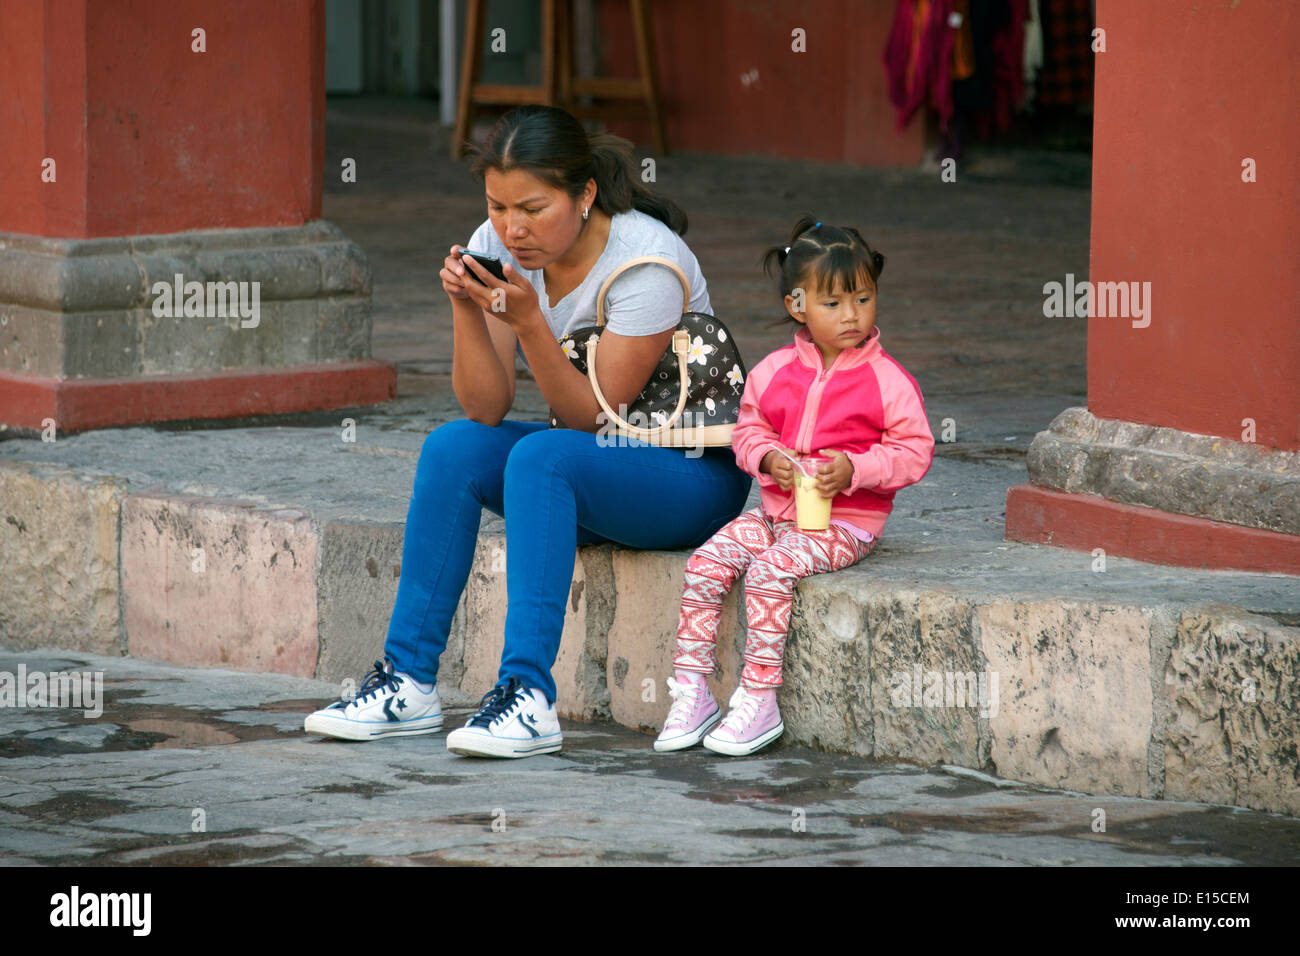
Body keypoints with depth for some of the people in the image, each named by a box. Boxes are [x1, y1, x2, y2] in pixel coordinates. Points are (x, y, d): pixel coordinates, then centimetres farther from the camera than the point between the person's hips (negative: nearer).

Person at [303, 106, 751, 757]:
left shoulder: (645, 260, -22)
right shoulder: (500, 246, -7)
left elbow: (593, 417, -23)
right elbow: (486, 410, -10)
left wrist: (529, 321, -34)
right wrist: (464, 308, -25)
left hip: (694, 474, -6)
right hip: (586, 464, 6)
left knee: (542, 456, -31)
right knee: (453, 448, -18)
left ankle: (527, 696, -38)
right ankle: (408, 683, -17)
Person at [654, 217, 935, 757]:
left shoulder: (888, 381, -6)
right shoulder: (773, 373, 6)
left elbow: (915, 451, -6)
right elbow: (749, 431, 15)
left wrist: (854, 469, -20)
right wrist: (767, 458, -8)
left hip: (845, 521, -5)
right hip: (776, 510, 5)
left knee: (770, 570, -28)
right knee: (705, 563, -14)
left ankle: (759, 700, -22)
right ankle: (690, 692, -9)